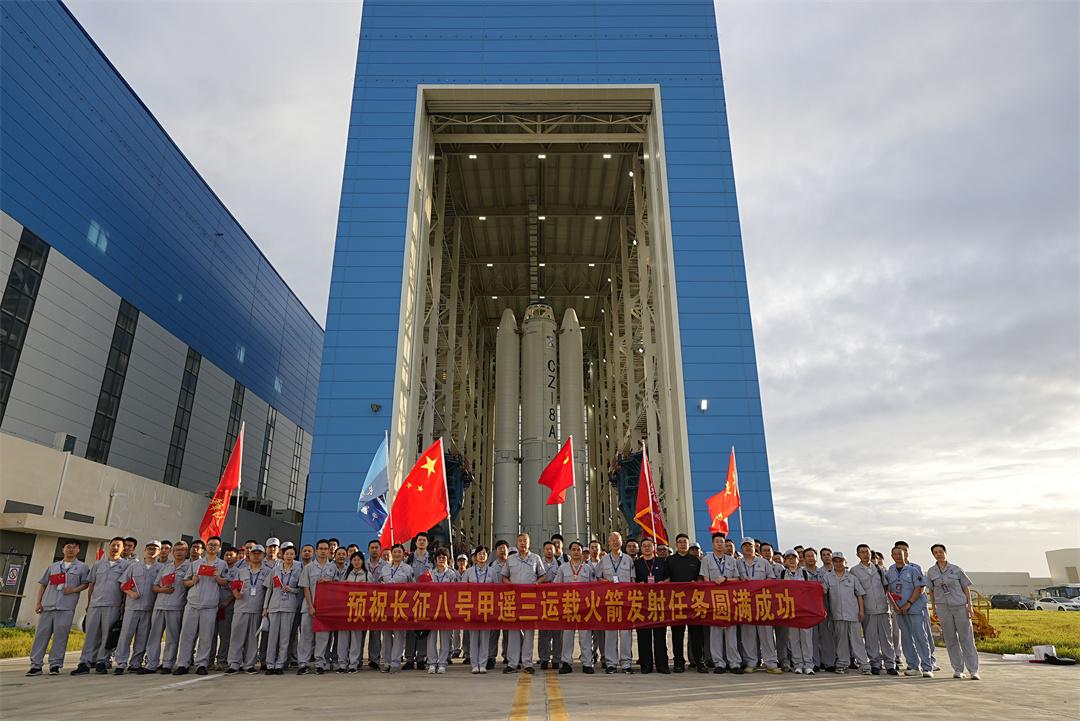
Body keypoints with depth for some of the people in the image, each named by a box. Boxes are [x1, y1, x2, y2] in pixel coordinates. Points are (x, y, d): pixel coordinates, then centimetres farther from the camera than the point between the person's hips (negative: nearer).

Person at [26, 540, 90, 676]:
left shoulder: (82, 567, 10)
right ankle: (36, 665, 7)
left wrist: (73, 590, -11)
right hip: (47, 606, 3)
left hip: (66, 607, -3)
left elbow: (86, 584, 6)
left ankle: (55, 664, 1)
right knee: (41, 634, 1)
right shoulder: (53, 566, 20)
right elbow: (42, 584, 18)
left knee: (60, 636, -5)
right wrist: (37, 602, 8)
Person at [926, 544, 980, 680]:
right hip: (943, 607, 2)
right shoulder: (931, 572, 5)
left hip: (960, 606, -2)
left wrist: (969, 606, -3)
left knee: (966, 638, -1)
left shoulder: (956, 569, 0)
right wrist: (934, 609, 10)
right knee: (950, 640, 5)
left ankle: (973, 670, 4)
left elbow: (966, 587, 3)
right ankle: (958, 669, 13)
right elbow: (931, 591, 11)